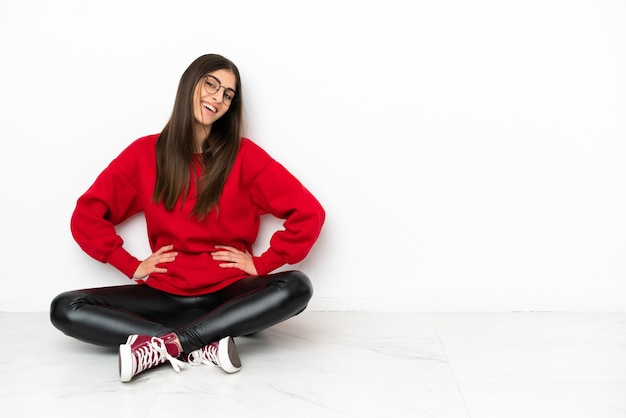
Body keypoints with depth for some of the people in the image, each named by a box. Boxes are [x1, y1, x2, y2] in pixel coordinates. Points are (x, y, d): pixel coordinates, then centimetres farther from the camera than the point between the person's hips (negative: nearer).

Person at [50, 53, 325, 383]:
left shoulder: (243, 155, -4)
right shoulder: (145, 153, 2)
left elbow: (309, 213, -7)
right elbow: (87, 215, 5)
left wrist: (261, 263, -8)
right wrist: (133, 266, -2)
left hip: (228, 294, -1)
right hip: (164, 295, 2)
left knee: (297, 287, -31)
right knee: (65, 309, -18)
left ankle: (164, 345, -30)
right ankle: (206, 346, -28)